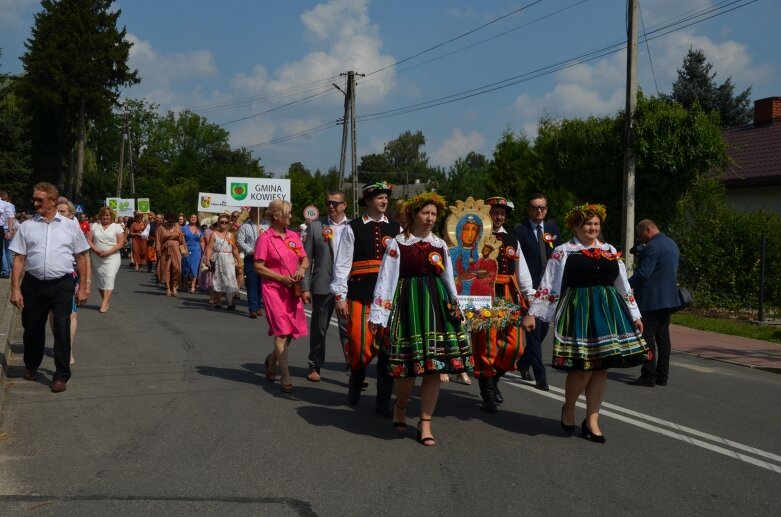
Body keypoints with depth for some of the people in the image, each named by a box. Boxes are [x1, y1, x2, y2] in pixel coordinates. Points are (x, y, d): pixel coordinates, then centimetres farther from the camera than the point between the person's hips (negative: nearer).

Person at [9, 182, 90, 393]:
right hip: (33, 284, 2)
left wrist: (84, 287, 3)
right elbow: (19, 259, 4)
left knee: (62, 329, -3)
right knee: (32, 328, 14)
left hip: (62, 285, -2)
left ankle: (61, 375, 8)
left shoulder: (70, 226, 3)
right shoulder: (26, 226, 4)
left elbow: (82, 258, 6)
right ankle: (31, 366, 38)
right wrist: (15, 289, -2)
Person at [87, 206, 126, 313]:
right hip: (97, 257, 4)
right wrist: (96, 250, -12)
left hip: (112, 257, -4)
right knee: (99, 280, 5)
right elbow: (89, 240, 7)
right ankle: (105, 300, 18)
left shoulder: (117, 226, 3)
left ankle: (104, 304, -20)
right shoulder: (95, 226, 11)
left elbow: (120, 243, -4)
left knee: (109, 278, -16)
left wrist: (108, 252, -14)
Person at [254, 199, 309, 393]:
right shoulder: (265, 238, -8)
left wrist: (302, 268, -7)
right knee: (281, 330, -8)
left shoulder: (294, 236, 8)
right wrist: (281, 278, -15)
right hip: (274, 289, -6)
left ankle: (272, 359, 36)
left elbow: (305, 259, 16)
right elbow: (258, 267, -9)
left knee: (292, 330, 9)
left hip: (292, 290, 6)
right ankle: (285, 377, -3)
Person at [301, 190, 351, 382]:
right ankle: (315, 366, 25)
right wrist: (305, 287, -3)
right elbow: (307, 258, 2)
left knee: (349, 329, -1)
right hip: (322, 285, 1)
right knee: (318, 328, 12)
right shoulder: (316, 226, 3)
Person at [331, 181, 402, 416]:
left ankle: (383, 401, 13)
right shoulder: (352, 229, 2)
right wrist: (340, 296, -7)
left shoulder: (396, 229, 11)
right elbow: (342, 264, -1)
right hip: (360, 295, -3)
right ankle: (356, 382, 26)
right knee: (361, 346, -6)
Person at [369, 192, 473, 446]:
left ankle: (425, 423, 10)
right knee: (409, 362, -2)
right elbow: (386, 279, -5)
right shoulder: (397, 243, -2)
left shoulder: (440, 245, 11)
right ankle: (400, 406, 28)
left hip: (436, 305, 4)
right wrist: (377, 315, -8)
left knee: (434, 366, 0)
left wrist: (456, 308, 15)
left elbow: (449, 280, 17)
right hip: (408, 304, -4)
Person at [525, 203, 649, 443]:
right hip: (578, 312, -4)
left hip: (608, 312, 5)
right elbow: (547, 285, -1)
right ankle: (568, 408, 18)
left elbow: (624, 287, 17)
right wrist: (532, 313, -5)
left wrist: (635, 315, 15)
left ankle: (592, 421, 14)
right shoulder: (563, 252, 0)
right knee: (583, 366, -9)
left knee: (601, 367, 4)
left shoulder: (611, 252, 12)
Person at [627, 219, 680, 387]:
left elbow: (643, 273, -21)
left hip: (651, 299, -10)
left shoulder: (652, 247, -17)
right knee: (662, 337, 11)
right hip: (668, 297, 10)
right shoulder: (672, 244, 14)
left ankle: (648, 376, -5)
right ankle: (662, 376, 14)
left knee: (647, 337, -5)